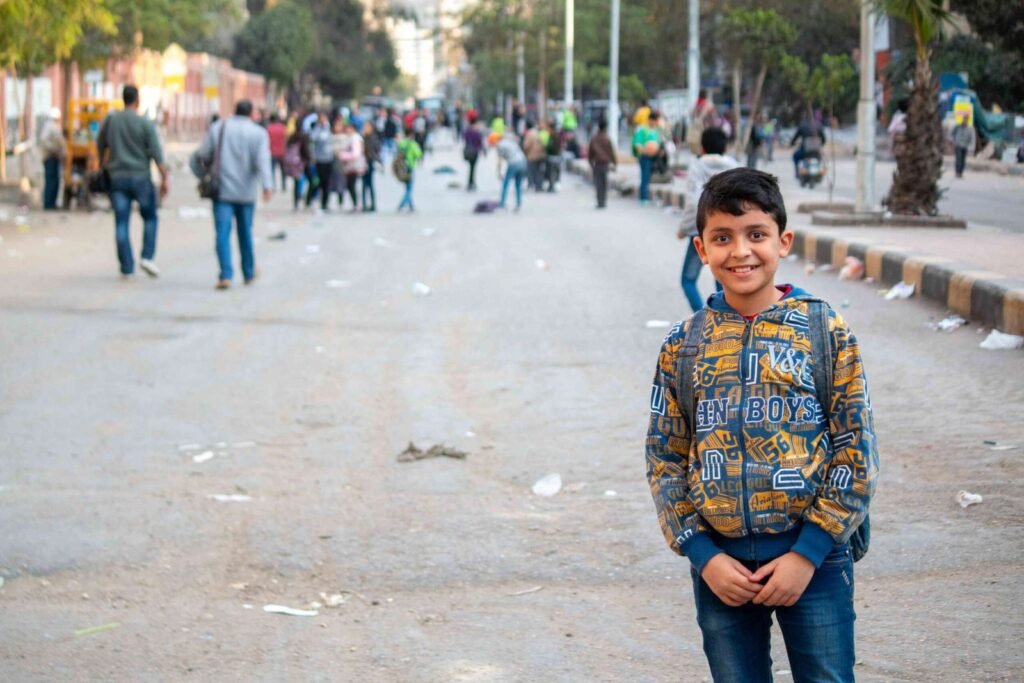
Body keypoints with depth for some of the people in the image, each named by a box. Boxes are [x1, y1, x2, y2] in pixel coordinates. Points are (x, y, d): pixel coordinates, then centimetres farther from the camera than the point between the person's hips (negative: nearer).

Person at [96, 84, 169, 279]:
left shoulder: (110, 119, 3)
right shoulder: (145, 124, -7)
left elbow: (100, 145, 14)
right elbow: (156, 153, -10)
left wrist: (102, 164, 30)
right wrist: (164, 178, -7)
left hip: (117, 177, 2)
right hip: (140, 177, -2)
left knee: (121, 224, 3)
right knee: (149, 218, 14)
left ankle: (126, 268, 0)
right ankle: (147, 257, -1)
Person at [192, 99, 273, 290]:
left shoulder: (217, 128, 4)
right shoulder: (258, 133, -1)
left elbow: (203, 155, 2)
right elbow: (262, 161, -14)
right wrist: (267, 185, -23)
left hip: (222, 190, 0)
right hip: (246, 192, 0)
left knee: (223, 233, -4)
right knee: (245, 232, 15)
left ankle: (226, 275, -17)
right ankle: (249, 274, 27)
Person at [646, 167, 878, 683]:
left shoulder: (826, 331, -2)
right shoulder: (683, 347, 4)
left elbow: (856, 449, -3)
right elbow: (664, 460, 6)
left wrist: (808, 553, -9)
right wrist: (703, 555, -4)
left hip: (813, 556, -2)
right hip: (720, 561, 2)